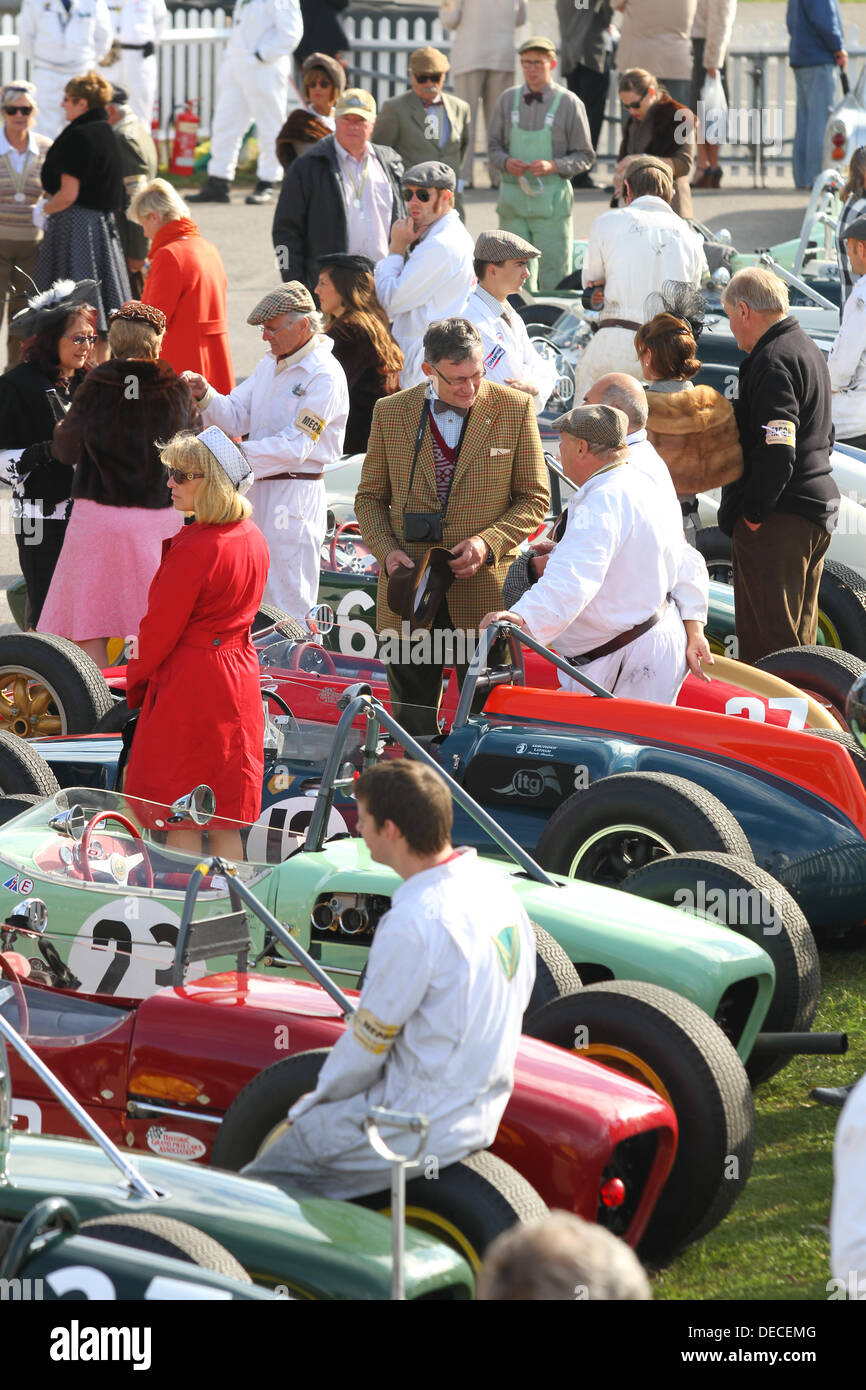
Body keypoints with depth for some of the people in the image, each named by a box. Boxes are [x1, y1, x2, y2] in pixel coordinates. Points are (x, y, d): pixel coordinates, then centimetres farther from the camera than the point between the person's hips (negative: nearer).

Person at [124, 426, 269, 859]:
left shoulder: (195, 548, -20)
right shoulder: (253, 538, 5)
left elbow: (161, 628, -15)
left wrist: (135, 679, 1)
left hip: (187, 686, -8)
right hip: (239, 681, 8)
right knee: (226, 824, 12)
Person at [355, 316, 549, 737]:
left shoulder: (515, 409, -1)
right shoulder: (390, 413, 3)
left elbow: (534, 498, 3)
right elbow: (370, 497, 11)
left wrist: (489, 543, -13)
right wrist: (387, 549, -8)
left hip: (484, 590, -2)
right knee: (411, 722, 8)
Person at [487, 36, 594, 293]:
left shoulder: (569, 103, 0)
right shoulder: (508, 100, 10)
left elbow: (585, 157, 2)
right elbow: (493, 146, 15)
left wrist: (553, 166, -15)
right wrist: (506, 162, -7)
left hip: (552, 198, -3)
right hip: (513, 197, 3)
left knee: (555, 277, -5)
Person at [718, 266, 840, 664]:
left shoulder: (772, 361, -17)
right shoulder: (808, 350, 17)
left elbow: (777, 451, -25)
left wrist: (754, 512, -17)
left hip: (780, 519, -10)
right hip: (817, 510, 10)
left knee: (769, 640, -7)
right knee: (797, 634, 18)